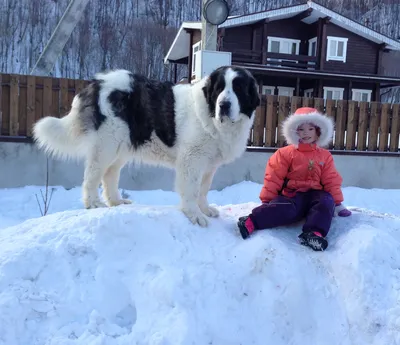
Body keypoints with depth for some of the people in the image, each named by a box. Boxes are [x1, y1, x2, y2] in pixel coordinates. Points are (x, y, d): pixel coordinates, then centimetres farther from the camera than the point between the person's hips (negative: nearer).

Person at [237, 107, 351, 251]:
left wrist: (337, 203, 8)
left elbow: (331, 180, 14)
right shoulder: (286, 153, 3)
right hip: (292, 194, -3)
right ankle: (251, 222, -47)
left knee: (326, 202, -31)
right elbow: (274, 178, -1)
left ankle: (314, 233, -49)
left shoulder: (325, 156, 14)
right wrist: (266, 201, -5)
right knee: (286, 209, -36)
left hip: (314, 194, 3)